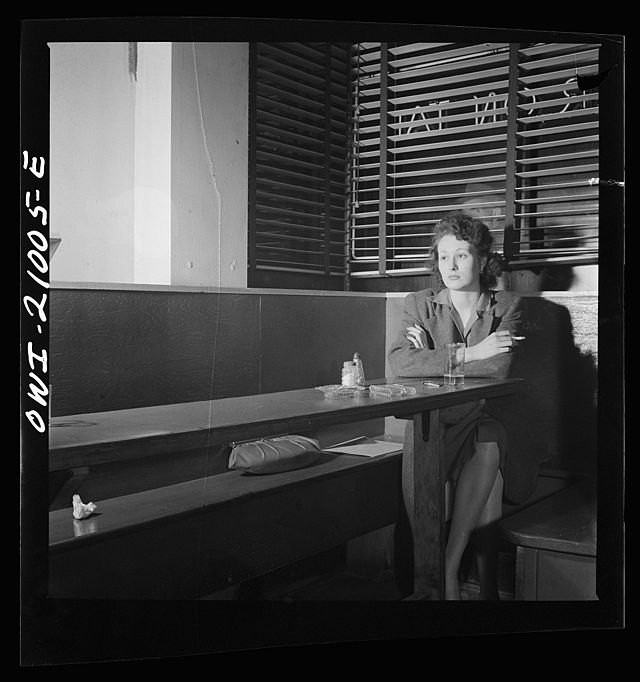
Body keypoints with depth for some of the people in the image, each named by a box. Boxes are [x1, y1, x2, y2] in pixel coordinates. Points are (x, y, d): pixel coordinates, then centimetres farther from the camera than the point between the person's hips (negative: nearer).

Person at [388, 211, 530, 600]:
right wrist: (471, 354, -16)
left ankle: (448, 567, -27)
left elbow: (499, 367, -11)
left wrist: (432, 356, -9)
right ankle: (487, 587, -24)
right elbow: (401, 363, -12)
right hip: (435, 421, 0)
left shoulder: (507, 306, 7)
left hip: (487, 416, 1)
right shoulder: (420, 305, 7)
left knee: (488, 448, -35)